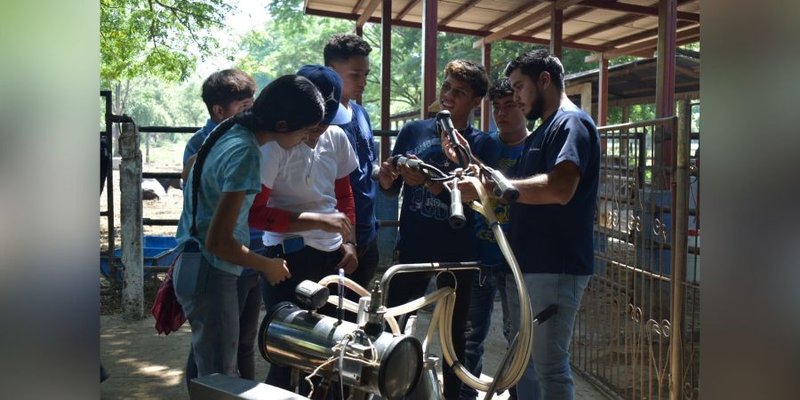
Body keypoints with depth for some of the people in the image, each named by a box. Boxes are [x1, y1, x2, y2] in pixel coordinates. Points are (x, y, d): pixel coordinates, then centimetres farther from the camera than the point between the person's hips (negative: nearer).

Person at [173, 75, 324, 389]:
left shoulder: (232, 131, 4)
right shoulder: (246, 154, -22)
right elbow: (218, 241, -24)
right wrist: (268, 266, -8)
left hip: (192, 266, 9)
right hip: (211, 275, -9)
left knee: (204, 366, 20)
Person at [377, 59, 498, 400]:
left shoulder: (482, 145, -4)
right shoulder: (413, 131, 3)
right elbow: (391, 189, 10)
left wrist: (426, 181, -28)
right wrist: (386, 176, -13)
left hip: (457, 255, -1)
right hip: (411, 249, 2)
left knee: (453, 337, 12)